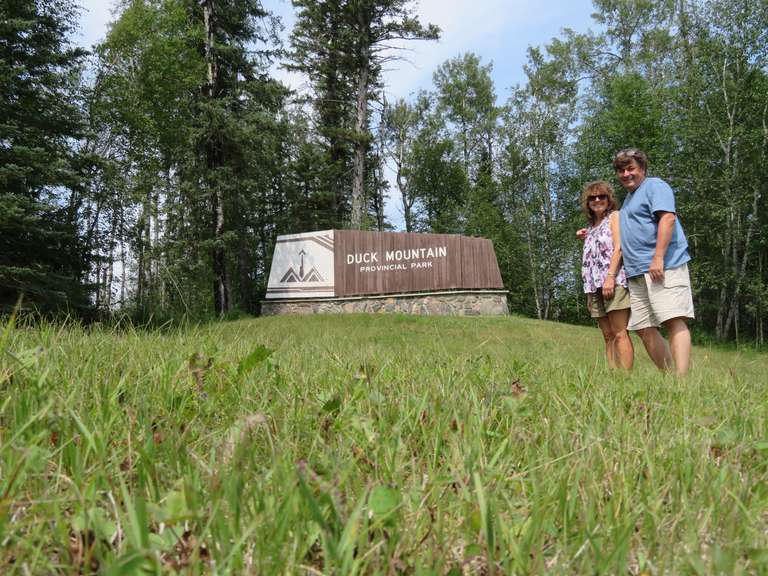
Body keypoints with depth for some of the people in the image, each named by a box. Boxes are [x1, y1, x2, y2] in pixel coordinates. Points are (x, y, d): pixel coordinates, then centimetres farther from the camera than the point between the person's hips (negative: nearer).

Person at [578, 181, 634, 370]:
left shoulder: (615, 216, 7)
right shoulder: (592, 226, 25)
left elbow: (618, 247, -8)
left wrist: (610, 276, -18)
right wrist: (586, 239, 15)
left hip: (614, 281, -7)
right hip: (595, 285, 7)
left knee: (619, 333, -13)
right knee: (608, 336, 2)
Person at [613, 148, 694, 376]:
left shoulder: (654, 186, 1)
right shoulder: (628, 199, 28)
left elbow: (668, 218, -14)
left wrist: (658, 258, -23)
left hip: (663, 267, -9)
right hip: (637, 272, 9)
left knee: (674, 321, -16)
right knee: (644, 329, 4)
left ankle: (681, 380, -22)